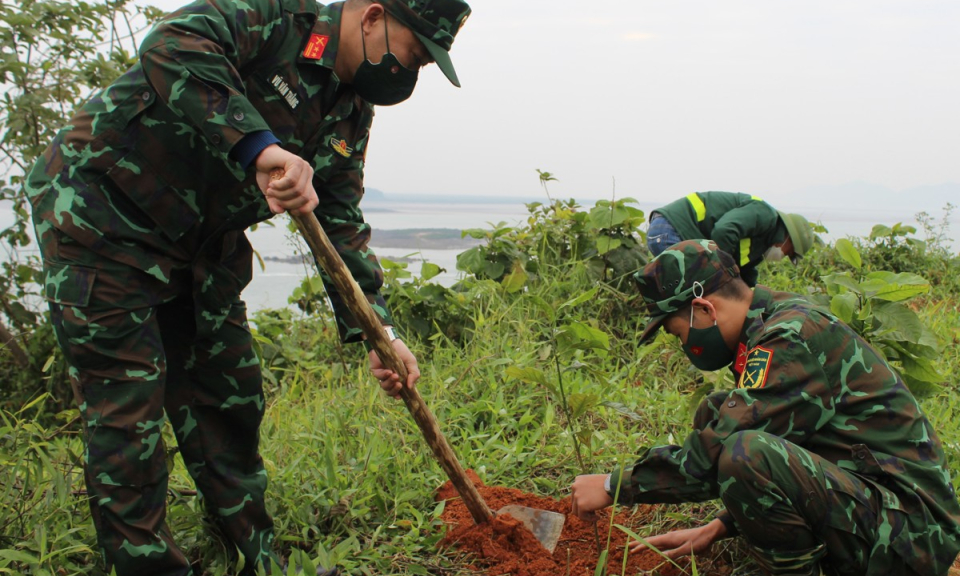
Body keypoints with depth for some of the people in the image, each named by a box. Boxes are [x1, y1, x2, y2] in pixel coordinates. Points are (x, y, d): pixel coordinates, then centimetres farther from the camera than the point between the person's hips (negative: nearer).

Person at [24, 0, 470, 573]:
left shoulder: (352, 112, 4)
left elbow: (341, 224, 4)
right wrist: (260, 145, -45)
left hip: (201, 241, 8)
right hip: (101, 212, -8)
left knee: (230, 401, 10)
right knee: (127, 405, -6)